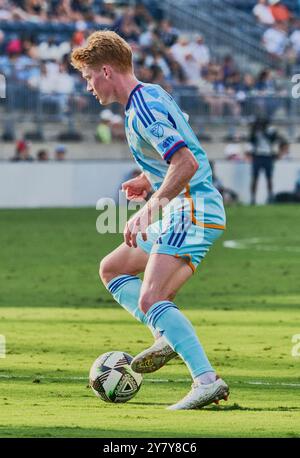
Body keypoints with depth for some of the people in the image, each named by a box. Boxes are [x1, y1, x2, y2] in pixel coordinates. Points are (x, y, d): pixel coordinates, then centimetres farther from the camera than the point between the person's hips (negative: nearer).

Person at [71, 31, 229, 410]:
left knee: (150, 298, -21)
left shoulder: (143, 108, -17)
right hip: (184, 212, 11)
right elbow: (180, 156, 29)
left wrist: (150, 207, -27)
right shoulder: (150, 96, 16)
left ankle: (207, 381, -26)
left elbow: (187, 163, -27)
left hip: (191, 211, -11)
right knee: (112, 268, 18)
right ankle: (169, 336, 3)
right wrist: (150, 180, 20)